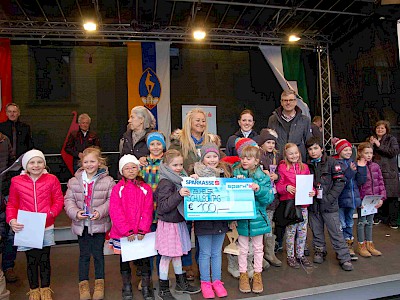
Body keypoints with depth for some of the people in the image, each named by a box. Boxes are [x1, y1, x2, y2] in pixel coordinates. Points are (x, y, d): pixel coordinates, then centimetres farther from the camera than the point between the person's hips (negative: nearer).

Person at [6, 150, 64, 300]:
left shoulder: (51, 180, -4)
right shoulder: (16, 182, -2)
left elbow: (59, 200, -1)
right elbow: (12, 204, 4)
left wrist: (50, 214, -17)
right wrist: (12, 220, -12)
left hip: (46, 228, 0)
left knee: (45, 259, 12)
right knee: (31, 261, 11)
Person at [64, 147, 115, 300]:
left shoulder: (107, 180, -8)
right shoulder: (74, 181, -1)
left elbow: (111, 200, -8)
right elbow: (69, 200, 0)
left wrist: (100, 211, -21)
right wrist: (75, 212, -16)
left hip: (99, 224, -2)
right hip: (81, 224, 2)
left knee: (98, 253, 11)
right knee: (84, 254, 14)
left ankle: (99, 281, 29)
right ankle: (83, 283, 30)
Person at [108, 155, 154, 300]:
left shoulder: (145, 188, -1)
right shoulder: (117, 188, -4)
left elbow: (147, 212, -4)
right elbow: (115, 212, -10)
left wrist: (142, 230, -13)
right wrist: (127, 231, -15)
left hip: (142, 233, 0)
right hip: (122, 233, 0)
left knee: (144, 259, 6)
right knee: (124, 260, 15)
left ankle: (146, 286, 25)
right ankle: (126, 287, 33)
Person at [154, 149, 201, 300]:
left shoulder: (181, 180, 7)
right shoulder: (165, 183, -18)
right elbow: (163, 207, -23)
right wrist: (178, 194, -32)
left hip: (179, 222, 8)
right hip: (168, 224, -8)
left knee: (177, 254, 20)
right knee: (166, 256, 4)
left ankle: (181, 283, 34)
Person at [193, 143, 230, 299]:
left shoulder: (224, 172, 4)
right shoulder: (197, 173, -7)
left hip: (221, 218, 3)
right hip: (203, 219, -3)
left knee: (217, 252, 16)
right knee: (205, 253, 10)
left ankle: (217, 281, 31)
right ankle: (205, 282, 27)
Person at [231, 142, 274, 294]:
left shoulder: (262, 177, -8)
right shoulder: (235, 174, -6)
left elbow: (269, 198, -12)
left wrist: (258, 189, -29)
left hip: (257, 217, 0)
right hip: (241, 218, 0)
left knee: (258, 248, 15)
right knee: (243, 249, 14)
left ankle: (257, 274, 32)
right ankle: (243, 275, 30)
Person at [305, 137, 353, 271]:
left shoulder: (331, 162, -6)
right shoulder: (307, 165, 5)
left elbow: (340, 182, -8)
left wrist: (329, 198, -14)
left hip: (329, 205, -4)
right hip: (313, 204, 4)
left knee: (336, 232, 1)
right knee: (317, 231, 15)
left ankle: (344, 258, 13)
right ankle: (320, 251, 33)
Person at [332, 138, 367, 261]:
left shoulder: (353, 163, 10)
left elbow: (360, 181, 4)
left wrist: (361, 167, -7)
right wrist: (350, 171, -25)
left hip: (352, 198, 6)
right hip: (340, 199, -6)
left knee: (349, 224, 16)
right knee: (341, 225, -1)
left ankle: (349, 247, 26)